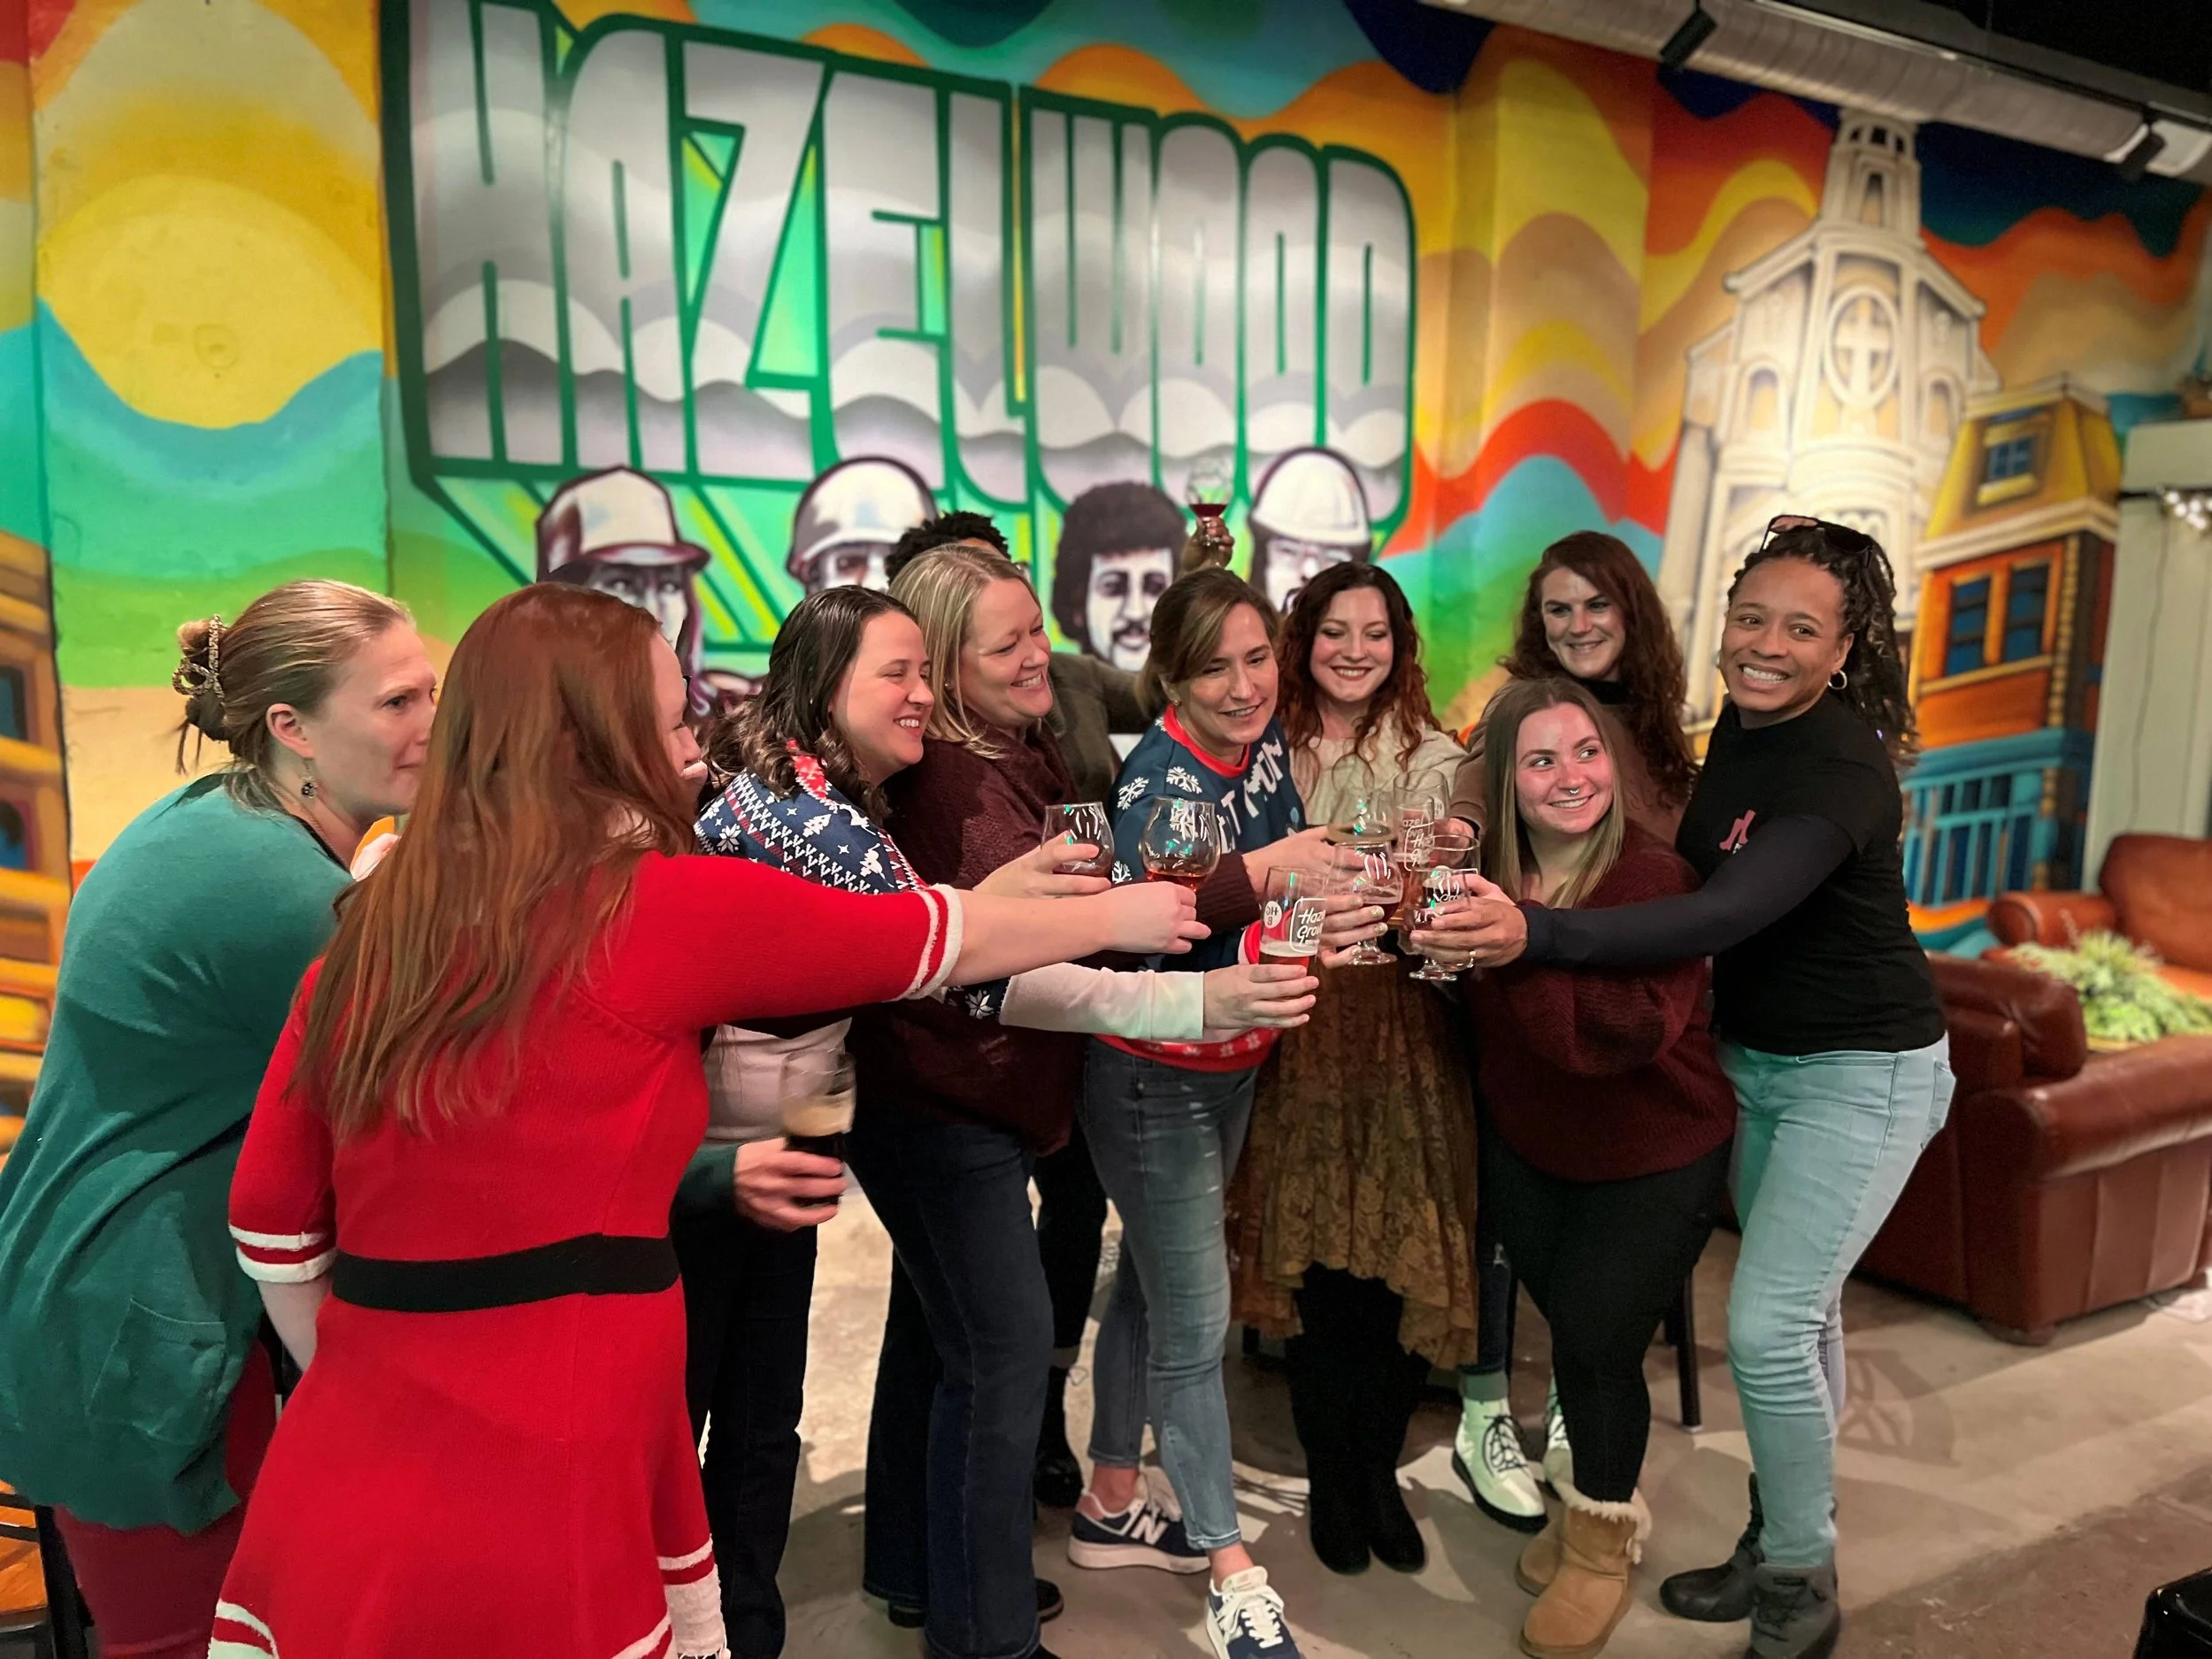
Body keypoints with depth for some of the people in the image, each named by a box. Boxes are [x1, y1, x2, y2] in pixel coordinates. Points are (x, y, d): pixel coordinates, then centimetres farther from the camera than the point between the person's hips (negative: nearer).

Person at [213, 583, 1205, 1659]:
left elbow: (269, 1221, 9)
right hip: (525, 1500, -6)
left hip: (347, 1475, 6)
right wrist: (1116, 917, 15)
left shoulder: (371, 934, 4)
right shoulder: (669, 911, -12)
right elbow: (939, 942, 0)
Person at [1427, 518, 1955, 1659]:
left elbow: (1726, 914, -41)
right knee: (1798, 1311, 17)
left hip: (1861, 1073, -7)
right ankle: (1781, 1545, 33)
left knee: (1766, 1323, -9)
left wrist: (1535, 933, -52)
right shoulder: (1741, 726, -2)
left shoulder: (1843, 766, -26)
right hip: (1758, 1060, 7)